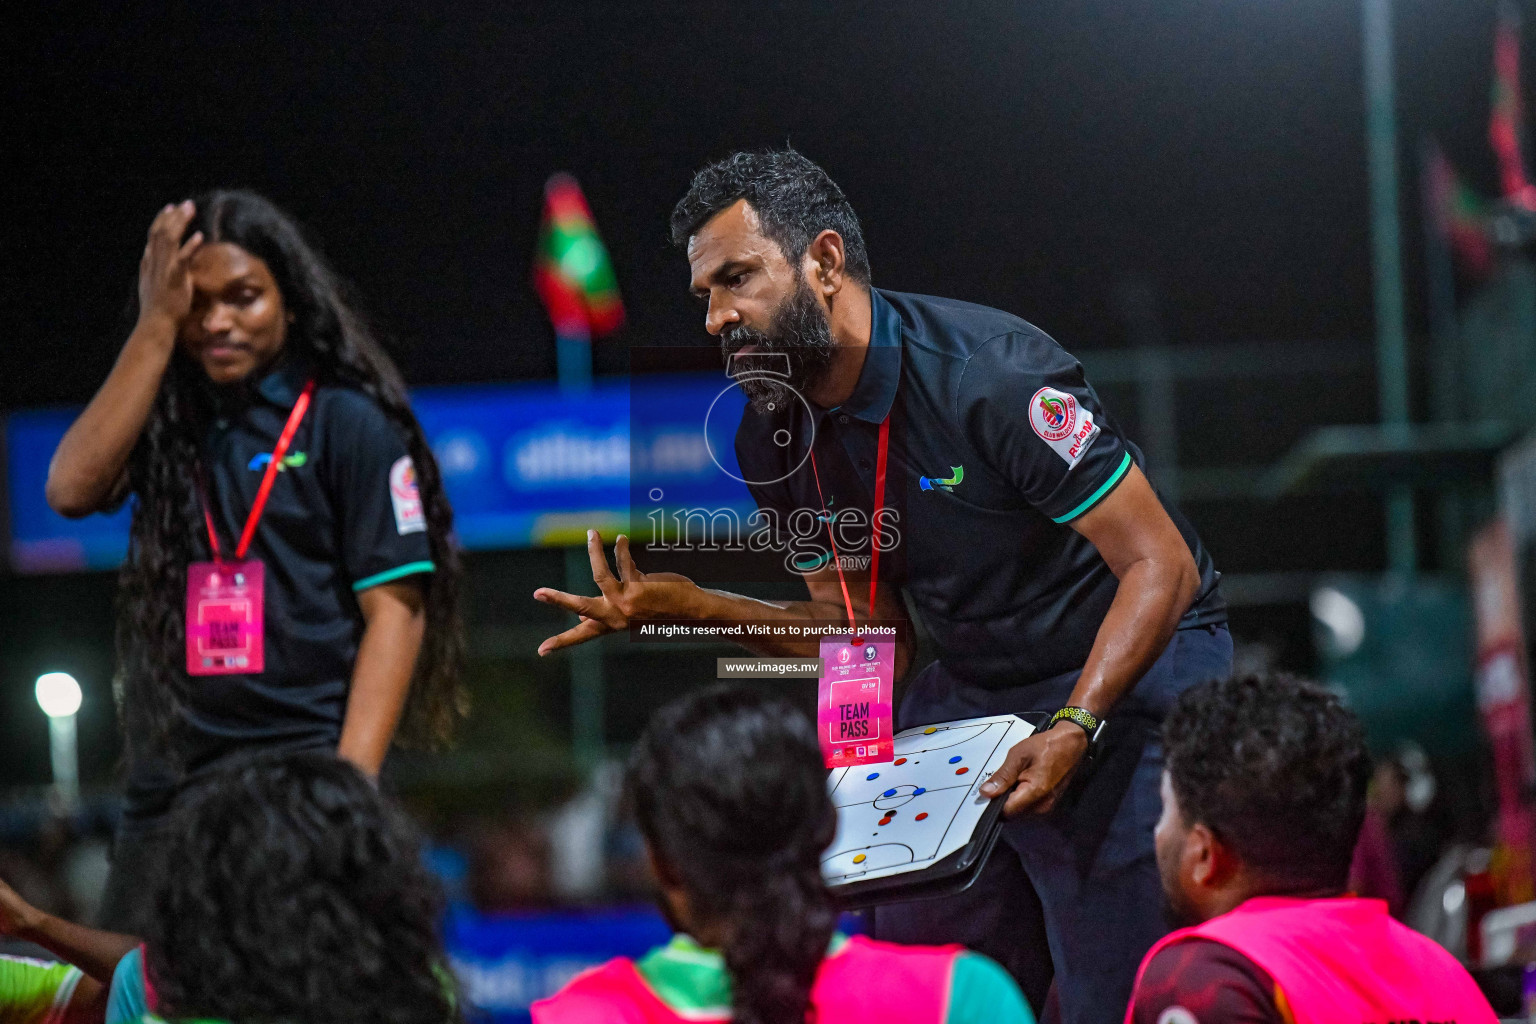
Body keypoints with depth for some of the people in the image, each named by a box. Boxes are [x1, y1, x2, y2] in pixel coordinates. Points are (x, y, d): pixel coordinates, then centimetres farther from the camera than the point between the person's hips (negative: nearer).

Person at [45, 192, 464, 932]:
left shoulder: (348, 420, 1)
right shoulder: (164, 420, 13)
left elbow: (395, 607, -4)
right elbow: (71, 489, -5)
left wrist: (349, 788, -14)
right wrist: (155, 326, -3)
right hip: (166, 783, 4)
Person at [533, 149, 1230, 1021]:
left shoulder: (992, 375, -22)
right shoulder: (776, 440, 0)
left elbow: (1162, 567, -21)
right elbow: (873, 633, 7)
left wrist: (1073, 730, -32)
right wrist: (693, 608, -6)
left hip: (1125, 670, -7)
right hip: (973, 689, 7)